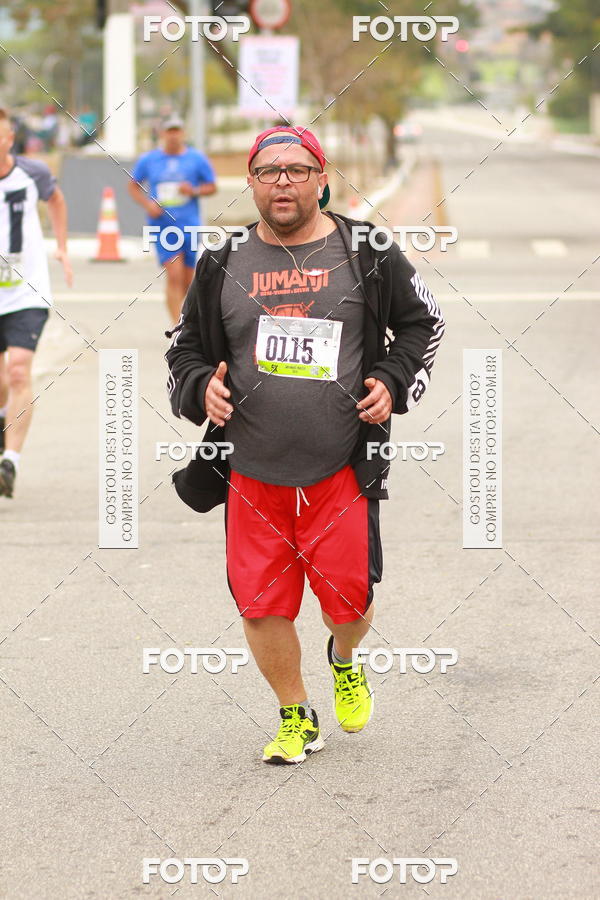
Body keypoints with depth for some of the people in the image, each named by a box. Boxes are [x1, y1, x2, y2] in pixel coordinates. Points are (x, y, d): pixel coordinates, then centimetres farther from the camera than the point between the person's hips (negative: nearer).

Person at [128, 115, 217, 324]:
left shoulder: (197, 159, 4)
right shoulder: (148, 160, 4)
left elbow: (211, 187, 9)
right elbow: (133, 185, 14)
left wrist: (194, 191, -12)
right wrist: (147, 204, -4)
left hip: (189, 226, 2)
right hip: (162, 226, -2)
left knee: (187, 281, 9)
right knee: (174, 275, -16)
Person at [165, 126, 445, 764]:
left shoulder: (366, 255, 2)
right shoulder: (223, 266, 6)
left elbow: (422, 323, 13)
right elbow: (185, 348, 16)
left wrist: (395, 381, -2)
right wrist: (200, 388, -4)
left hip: (341, 470, -2)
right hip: (252, 472, 2)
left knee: (349, 601, -2)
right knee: (260, 607, 0)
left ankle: (345, 661, 35)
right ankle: (296, 718, 23)